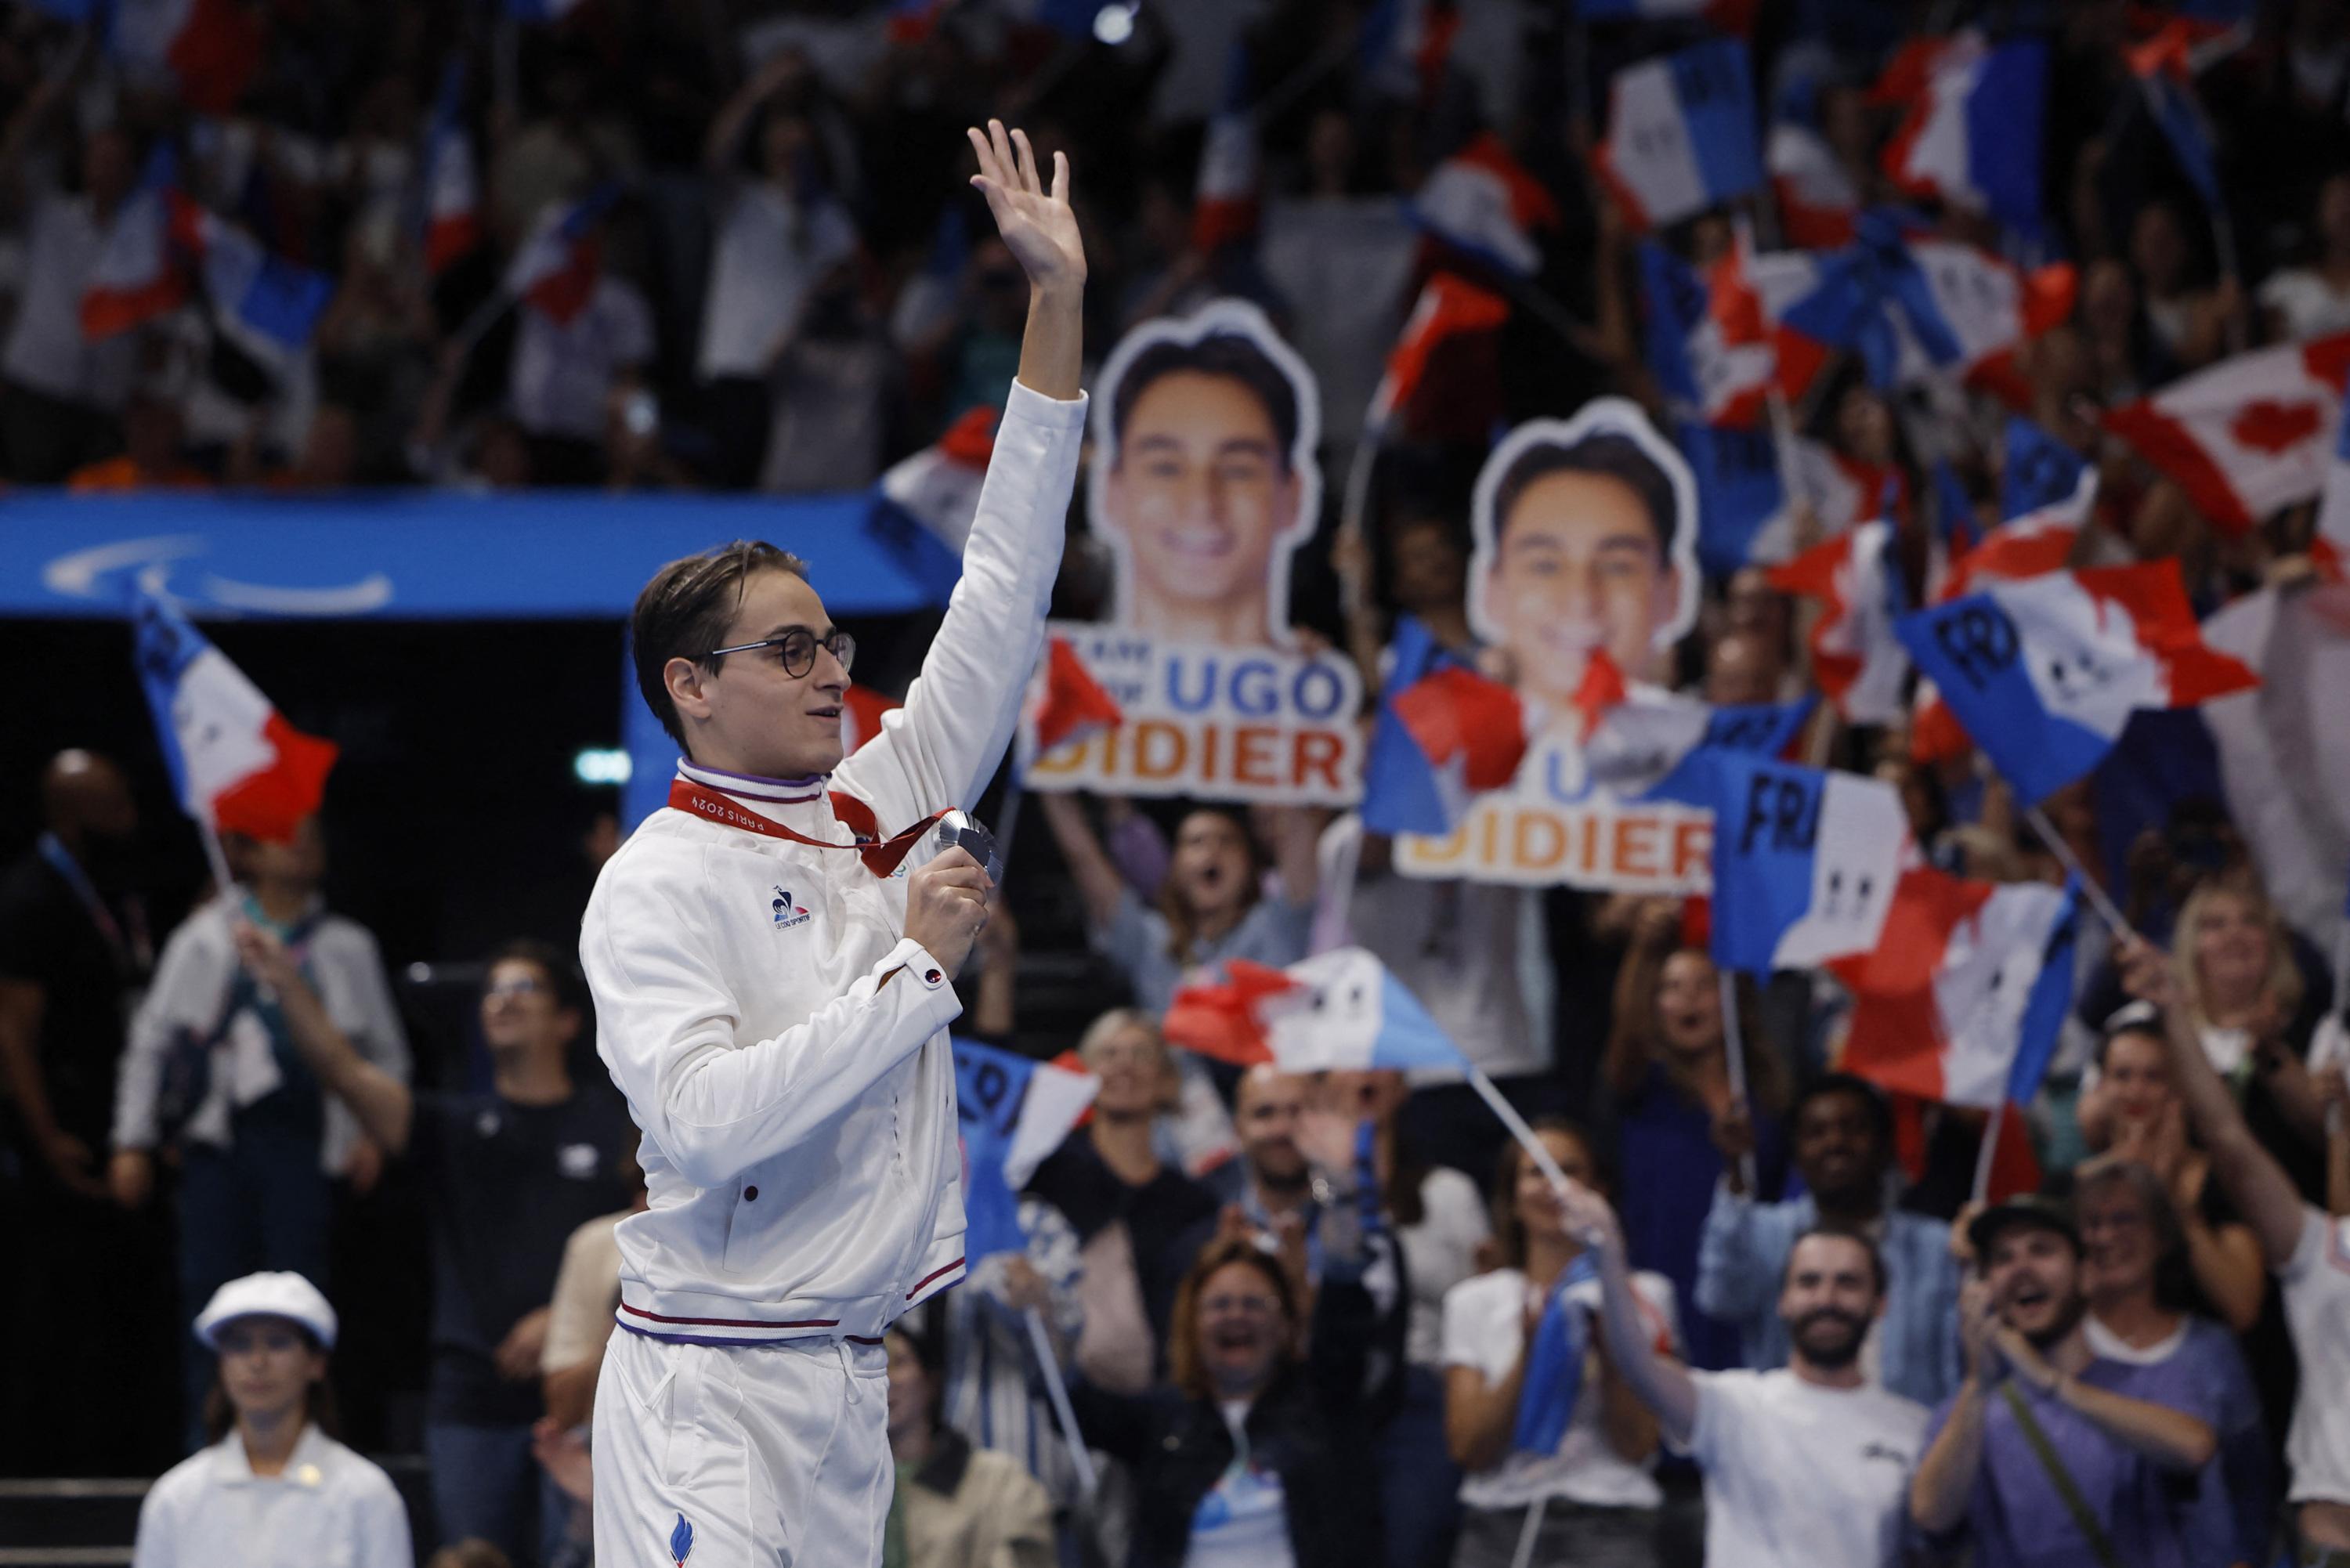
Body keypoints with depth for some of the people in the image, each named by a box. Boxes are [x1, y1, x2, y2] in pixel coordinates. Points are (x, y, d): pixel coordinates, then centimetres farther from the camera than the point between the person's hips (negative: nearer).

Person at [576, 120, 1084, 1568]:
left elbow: (1002, 600, 13)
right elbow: (706, 1117, -23)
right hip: (711, 1387, -8)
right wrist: (919, 965, -16)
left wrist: (1059, 303, 10)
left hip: (851, 1388, 8)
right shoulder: (657, 888, -8)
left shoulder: (879, 815, 12)